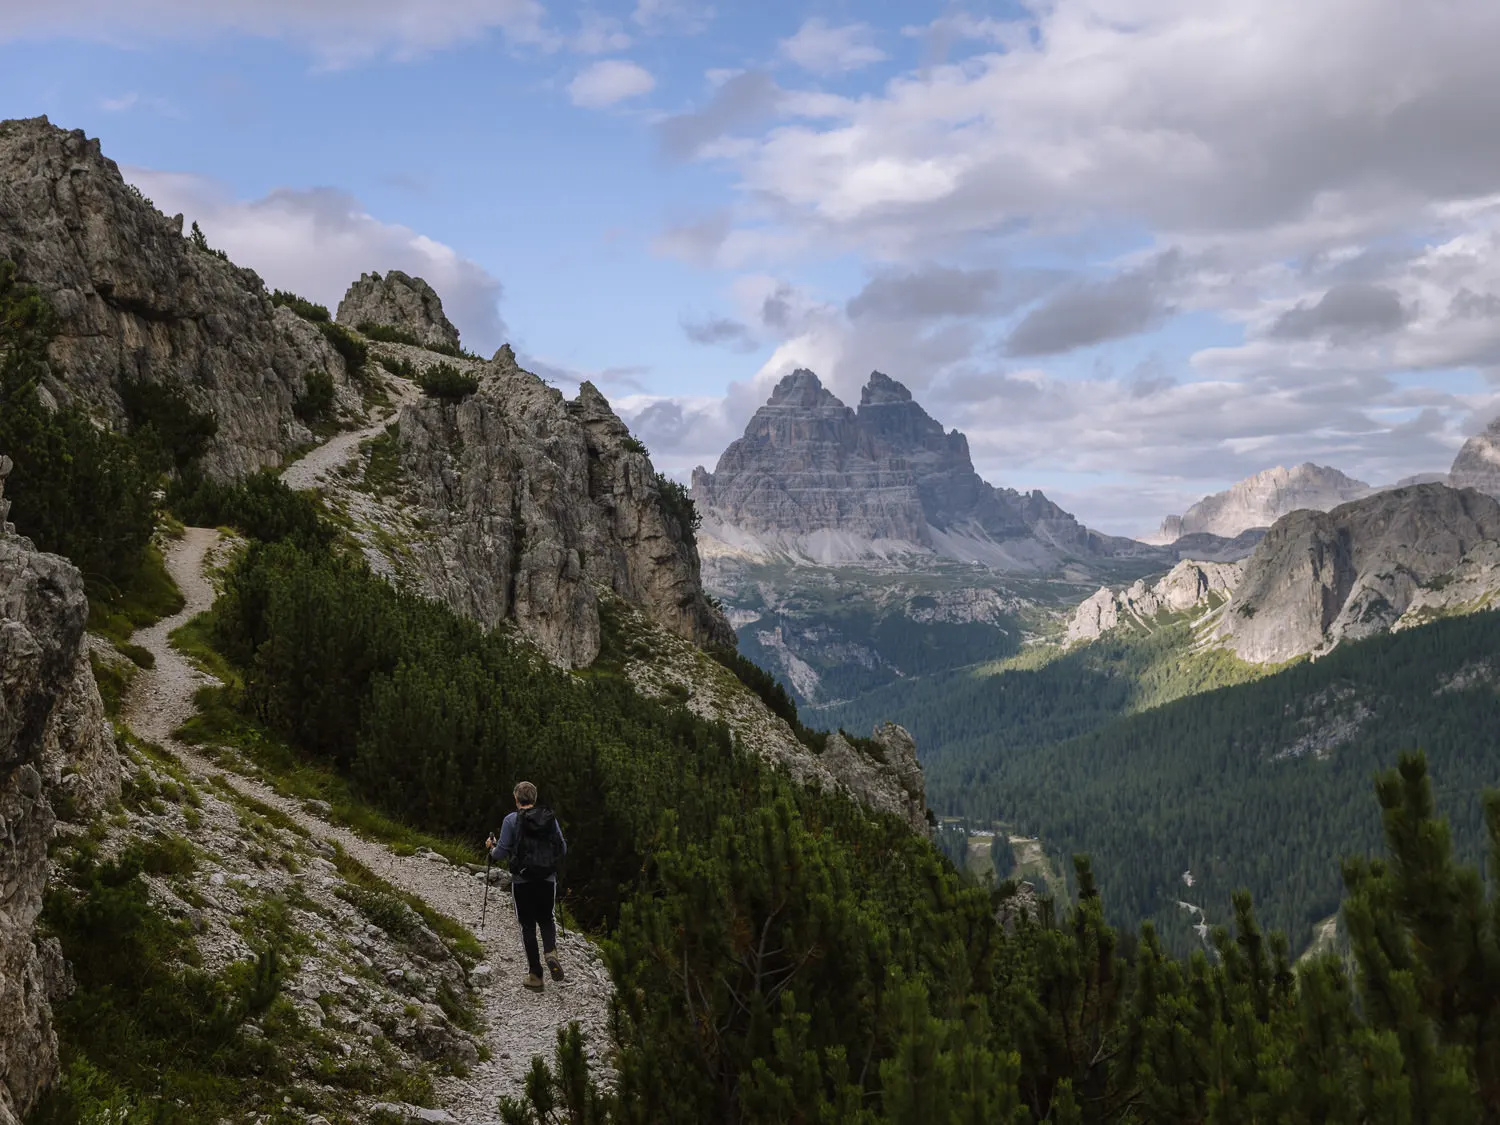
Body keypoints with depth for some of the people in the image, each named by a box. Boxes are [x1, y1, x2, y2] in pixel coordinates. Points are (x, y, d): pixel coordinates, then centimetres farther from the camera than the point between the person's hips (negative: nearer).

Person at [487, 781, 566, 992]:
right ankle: (551, 952, -10)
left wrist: (491, 848, 13)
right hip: (548, 880, 2)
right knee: (546, 920, 20)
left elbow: (501, 854, -9)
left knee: (528, 926, 8)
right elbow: (563, 849, 4)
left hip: (522, 881, -2)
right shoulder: (550, 818, 0)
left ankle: (535, 976, 7)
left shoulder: (511, 820, -9)